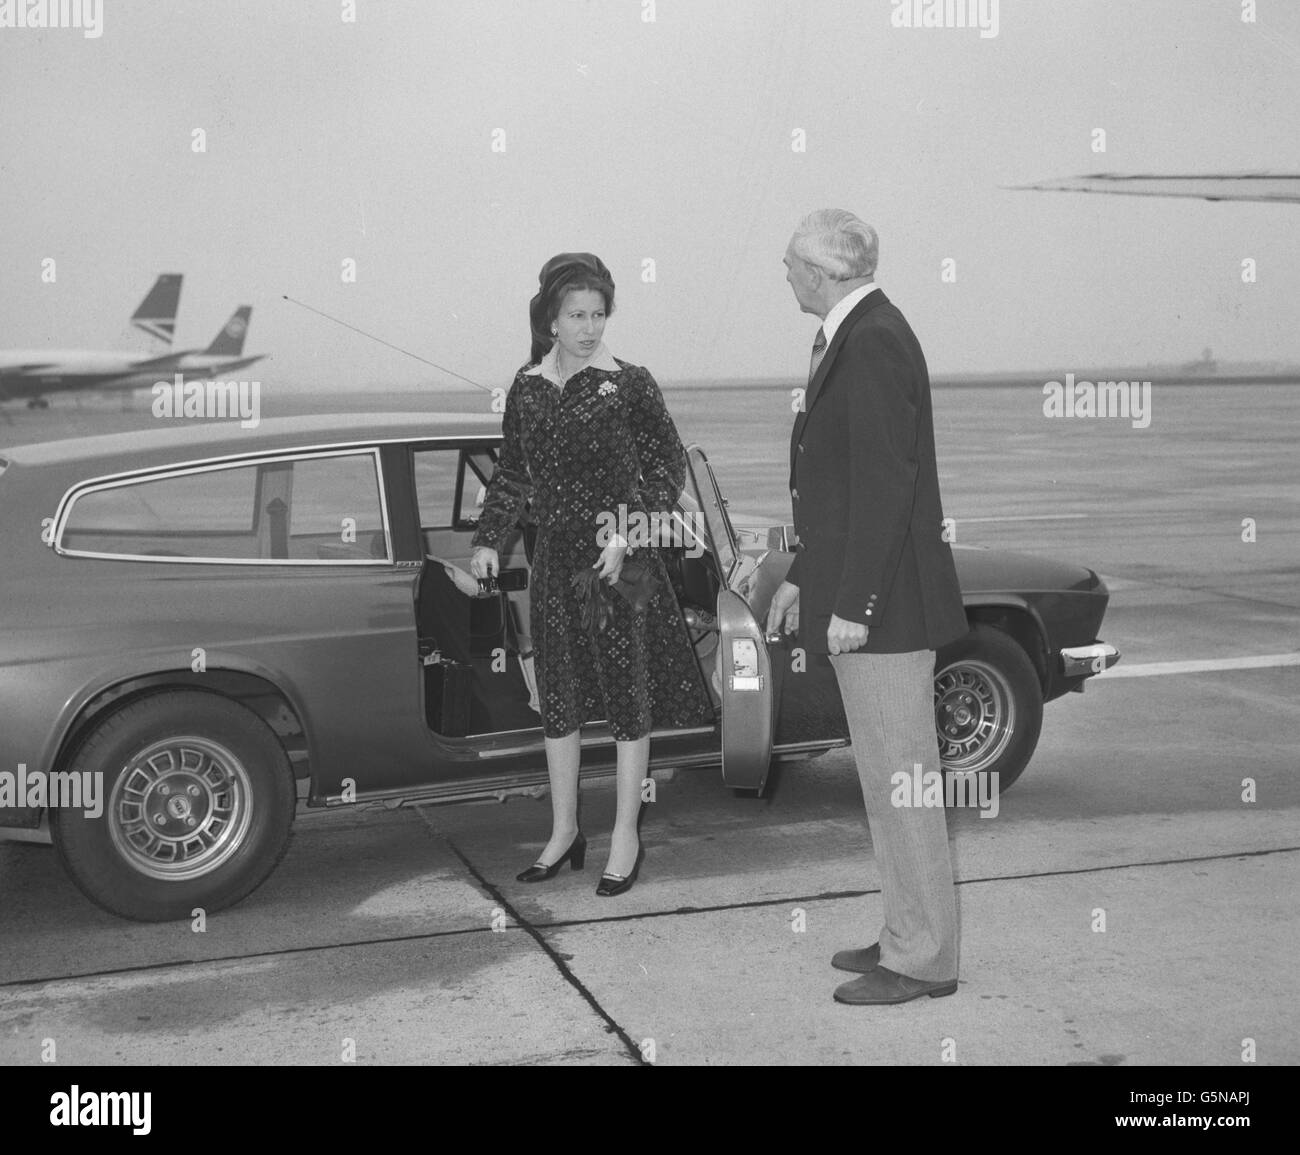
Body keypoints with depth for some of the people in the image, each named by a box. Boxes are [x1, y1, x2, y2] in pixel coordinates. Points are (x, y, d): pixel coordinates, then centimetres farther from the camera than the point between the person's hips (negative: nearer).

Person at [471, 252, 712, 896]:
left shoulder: (629, 384, -7)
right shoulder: (527, 388, 4)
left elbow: (670, 466, -5)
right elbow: (512, 473, 13)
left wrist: (629, 535, -15)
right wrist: (489, 541, 4)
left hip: (621, 559, -4)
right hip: (555, 557, 4)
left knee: (629, 698, 3)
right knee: (558, 698, 11)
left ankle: (625, 837, 16)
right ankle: (564, 831, 26)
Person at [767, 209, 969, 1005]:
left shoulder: (873, 342, -16)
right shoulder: (855, 336, 15)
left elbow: (885, 485, -22)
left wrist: (853, 605, -21)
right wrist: (804, 576, 20)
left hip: (884, 607, -10)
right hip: (859, 593, 10)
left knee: (900, 778, -2)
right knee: (893, 778, 16)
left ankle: (923, 961, 9)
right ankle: (912, 936, 27)